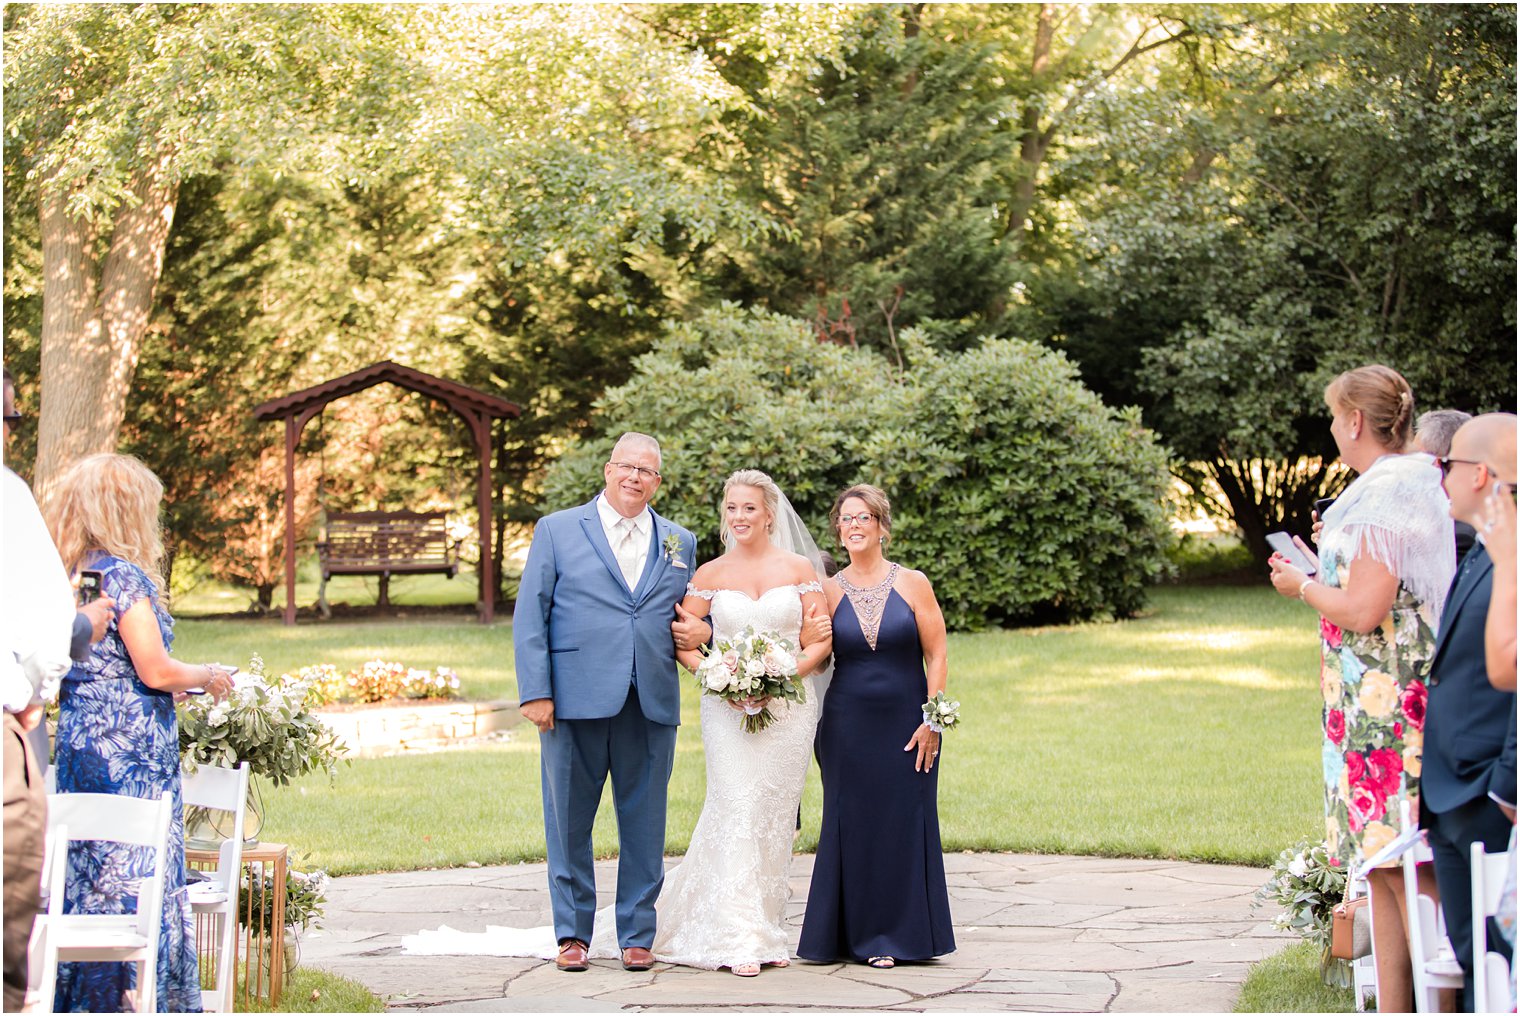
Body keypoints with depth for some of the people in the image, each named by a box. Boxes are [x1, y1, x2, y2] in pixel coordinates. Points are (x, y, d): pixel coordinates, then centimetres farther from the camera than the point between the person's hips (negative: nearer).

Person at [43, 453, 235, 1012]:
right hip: (130, 754, -9)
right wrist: (206, 676, 3)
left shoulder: (70, 577, 12)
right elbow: (156, 671, -16)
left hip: (79, 737, 9)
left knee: (85, 877, 11)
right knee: (136, 882, -6)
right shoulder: (125, 577, -13)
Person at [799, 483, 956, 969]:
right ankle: (856, 934, 14)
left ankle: (898, 935, 14)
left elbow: (936, 657, -1)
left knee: (904, 826, 3)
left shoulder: (912, 583, 0)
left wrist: (932, 720, -7)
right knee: (851, 827, 4)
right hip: (847, 725, 1)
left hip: (906, 724, -1)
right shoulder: (830, 591, 3)